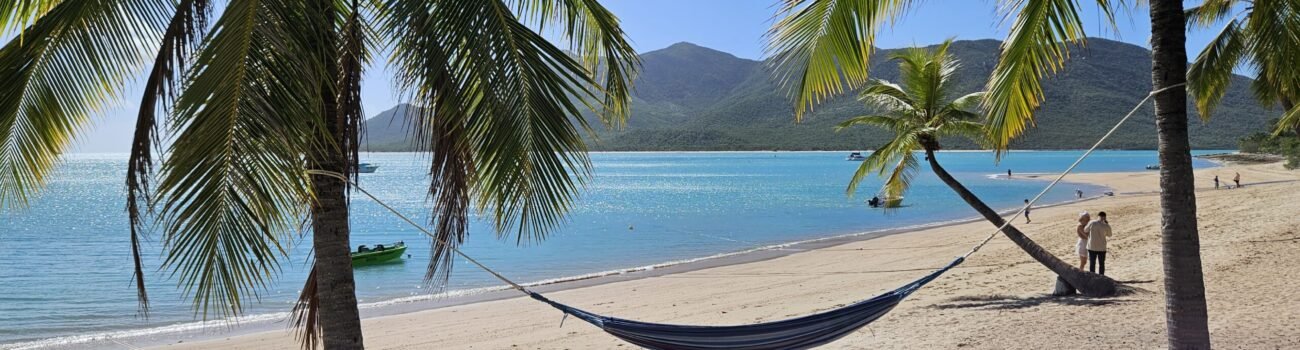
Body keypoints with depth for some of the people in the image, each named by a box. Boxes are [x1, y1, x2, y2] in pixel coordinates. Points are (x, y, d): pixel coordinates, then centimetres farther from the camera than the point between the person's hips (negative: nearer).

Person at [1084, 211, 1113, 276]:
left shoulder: (1092, 223, -11)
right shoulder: (1106, 226, -11)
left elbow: (1085, 230, 4)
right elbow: (1109, 235, 8)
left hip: (1092, 247, 0)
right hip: (1101, 248, 0)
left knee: (1092, 263, 12)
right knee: (1101, 264, 13)